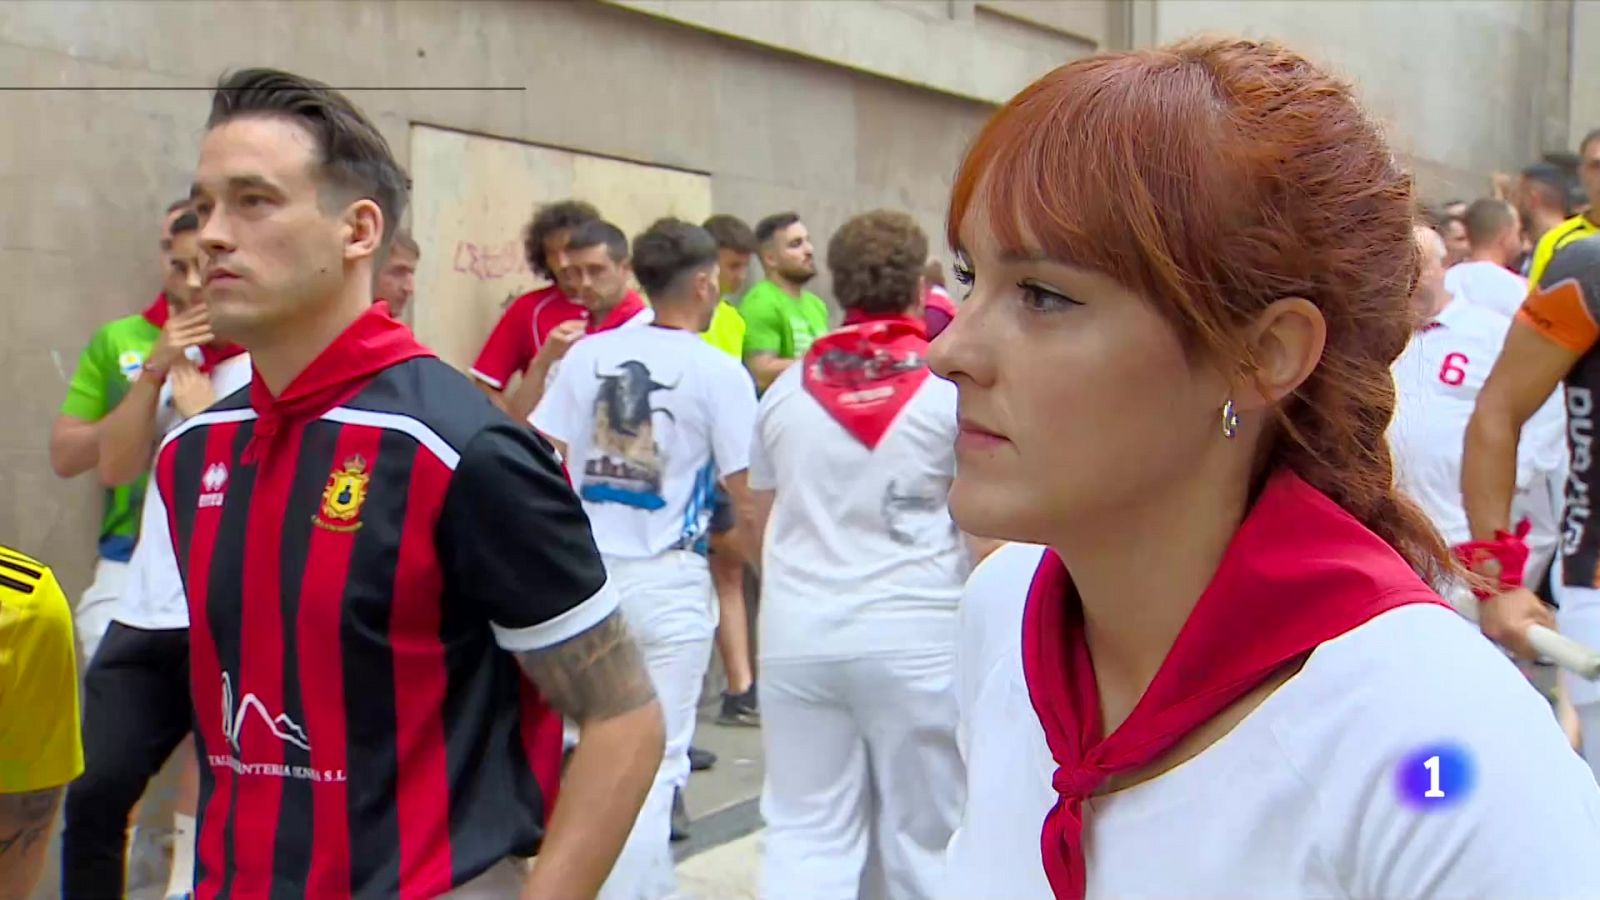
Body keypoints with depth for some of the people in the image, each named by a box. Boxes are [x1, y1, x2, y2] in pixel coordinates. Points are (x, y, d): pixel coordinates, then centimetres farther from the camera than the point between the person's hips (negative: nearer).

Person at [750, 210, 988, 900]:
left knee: (803, 831, 9)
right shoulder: (953, 389, -5)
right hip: (915, 636, -3)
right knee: (922, 835, 10)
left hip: (798, 635, 3)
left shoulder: (786, 389, 6)